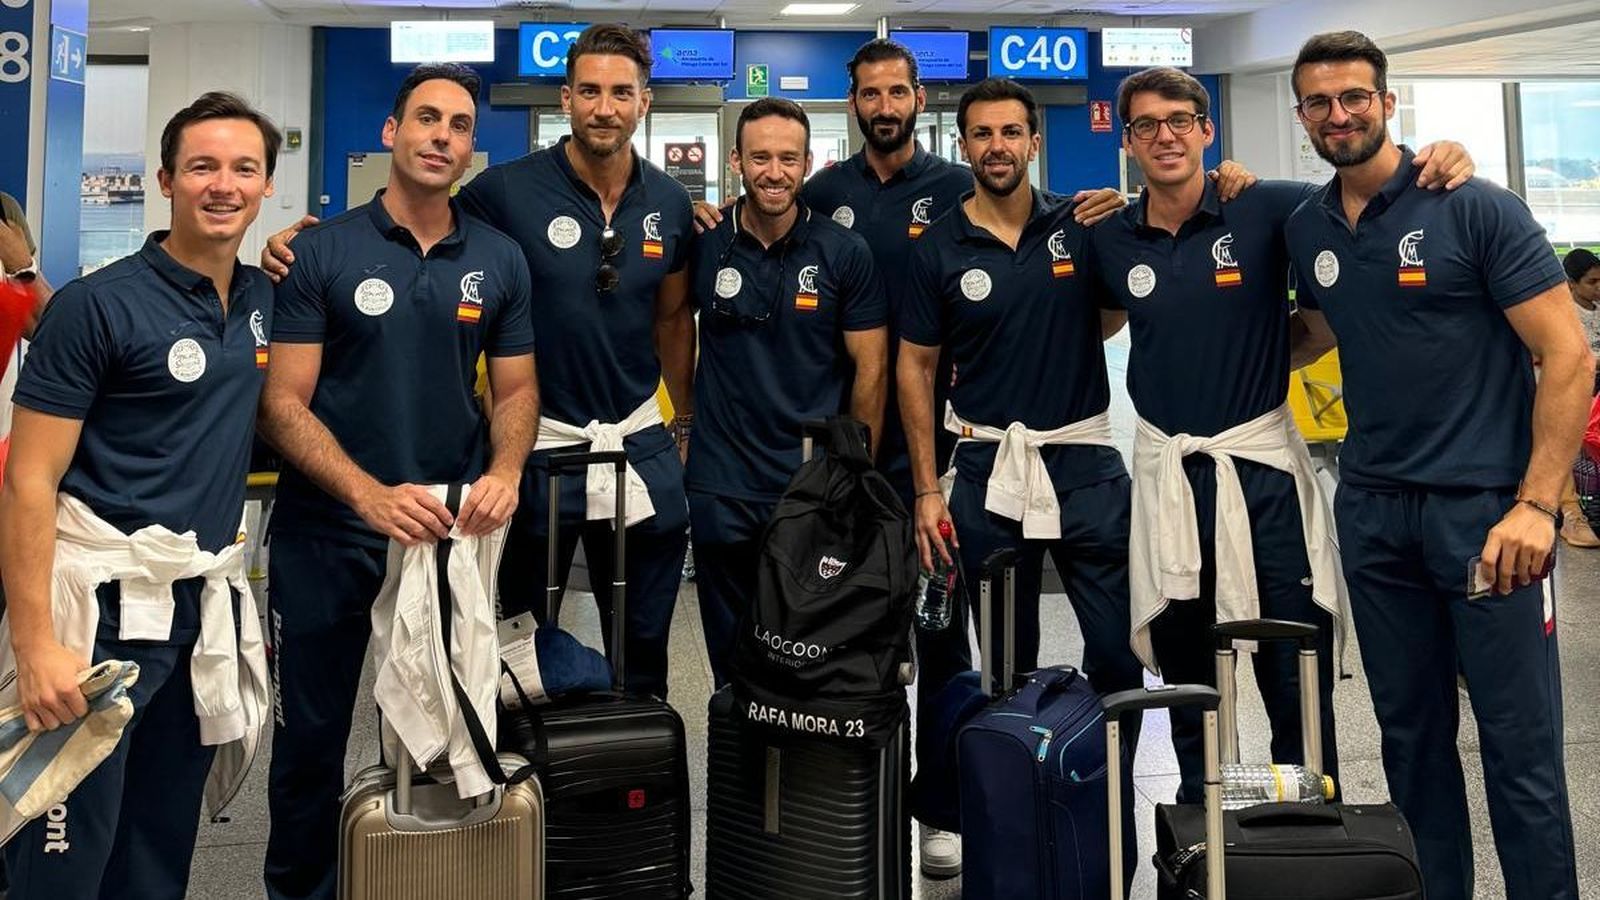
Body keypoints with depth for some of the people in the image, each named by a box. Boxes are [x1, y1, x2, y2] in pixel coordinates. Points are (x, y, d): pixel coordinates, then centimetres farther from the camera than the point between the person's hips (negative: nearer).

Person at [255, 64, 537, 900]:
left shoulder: (501, 260, 2)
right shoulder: (320, 252, -6)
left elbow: (515, 390, 7)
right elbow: (283, 403, -10)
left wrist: (505, 471, -15)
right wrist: (370, 495, -25)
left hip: (453, 529, 2)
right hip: (326, 530, -2)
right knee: (311, 737, 11)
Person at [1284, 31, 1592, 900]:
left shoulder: (1475, 208, -8)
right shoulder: (1305, 229, 7)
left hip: (1486, 504, -4)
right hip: (1373, 509, 5)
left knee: (1519, 743, 1)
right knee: (1410, 731, 14)